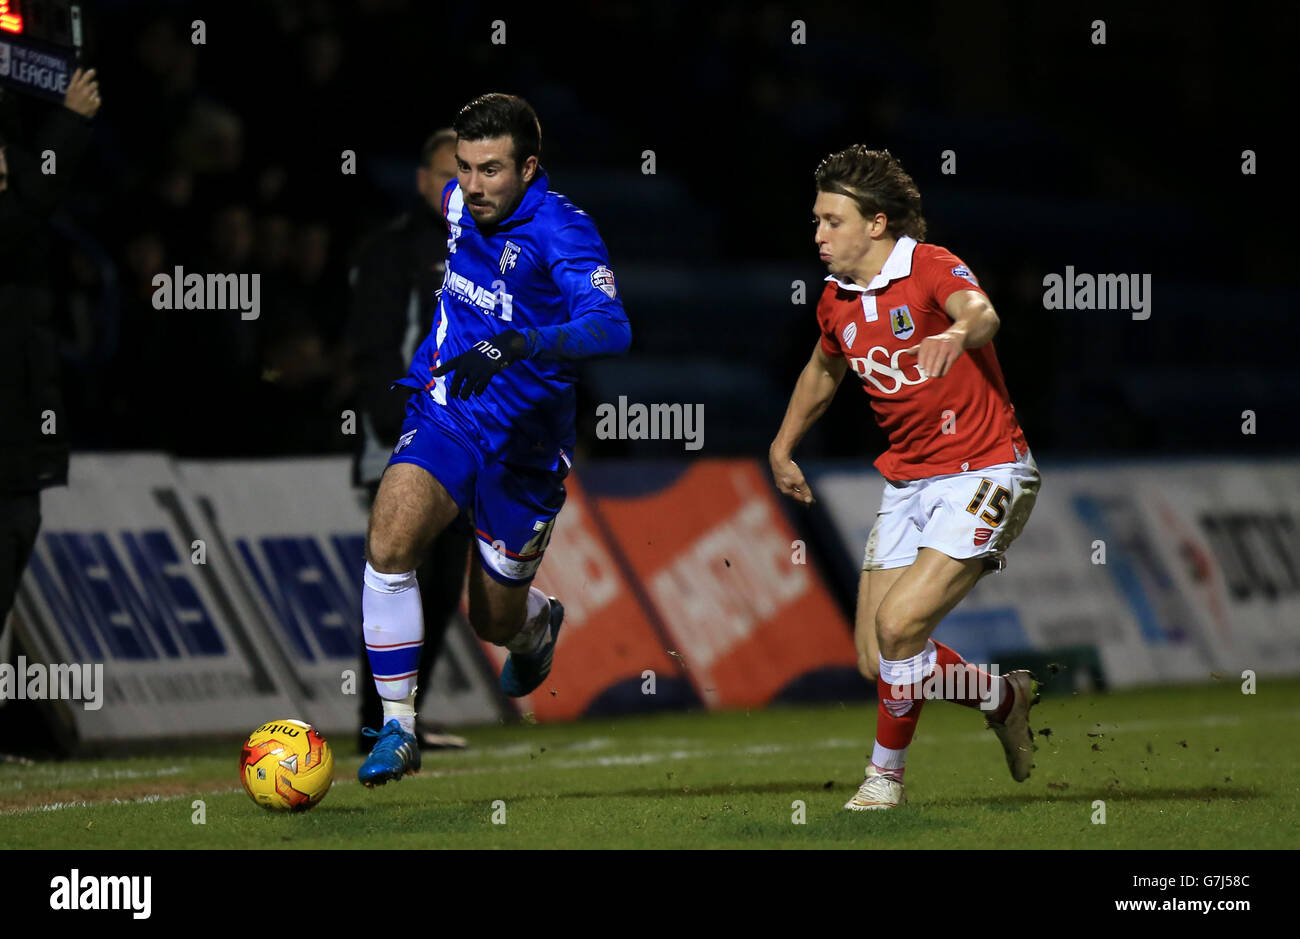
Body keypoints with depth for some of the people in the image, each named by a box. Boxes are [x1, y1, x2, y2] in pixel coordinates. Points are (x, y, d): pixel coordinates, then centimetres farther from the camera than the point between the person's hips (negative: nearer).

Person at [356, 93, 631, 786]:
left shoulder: (561, 229, -21)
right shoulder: (459, 201, -1)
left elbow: (610, 327, -37)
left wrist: (516, 345, -52)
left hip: (524, 444, -4)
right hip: (444, 412, 4)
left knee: (495, 623, 10)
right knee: (388, 546, -24)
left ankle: (540, 623, 50)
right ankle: (398, 728, -14)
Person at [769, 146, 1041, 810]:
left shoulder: (931, 268, -16)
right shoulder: (837, 301, 6)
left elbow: (981, 312, -40)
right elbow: (823, 370, 28)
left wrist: (959, 332, -62)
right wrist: (782, 447, 31)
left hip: (982, 473, -8)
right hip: (907, 481, 8)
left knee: (899, 626, -20)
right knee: (876, 660, 2)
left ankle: (885, 777, 1)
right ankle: (1006, 698, 27)